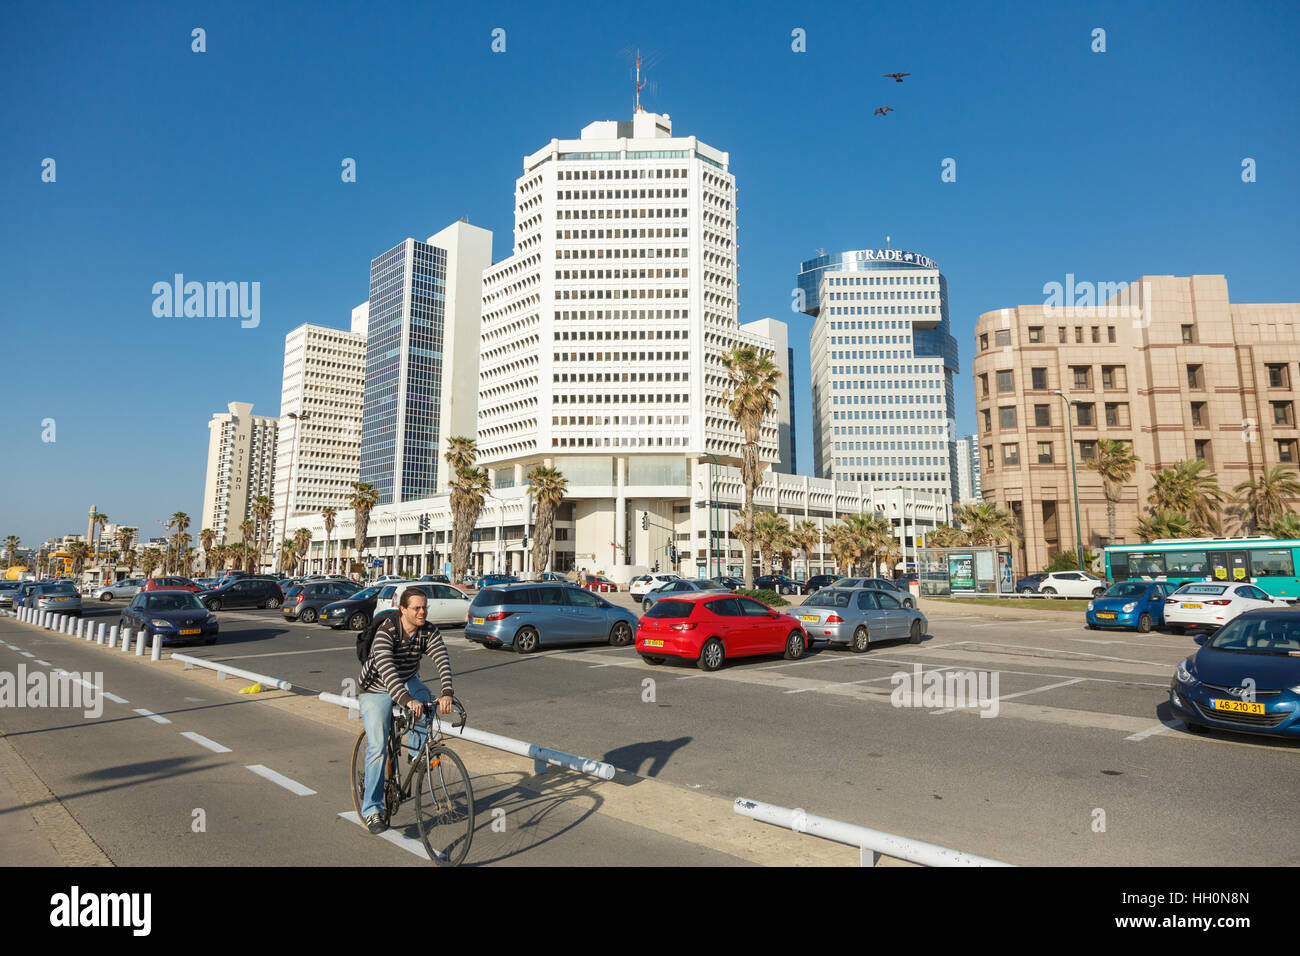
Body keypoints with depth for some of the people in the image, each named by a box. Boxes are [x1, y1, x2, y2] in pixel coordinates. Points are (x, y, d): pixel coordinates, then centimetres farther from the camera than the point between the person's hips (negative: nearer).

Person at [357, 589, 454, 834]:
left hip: (407, 683, 4)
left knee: (426, 701, -29)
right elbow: (386, 669, -42)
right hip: (377, 690, -4)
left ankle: (418, 750, -5)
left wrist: (446, 694, -47)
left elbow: (443, 661, -28)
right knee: (377, 748, -13)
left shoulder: (429, 632, -15)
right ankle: (371, 809, -1)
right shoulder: (386, 631, -27)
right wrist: (408, 701, -55)